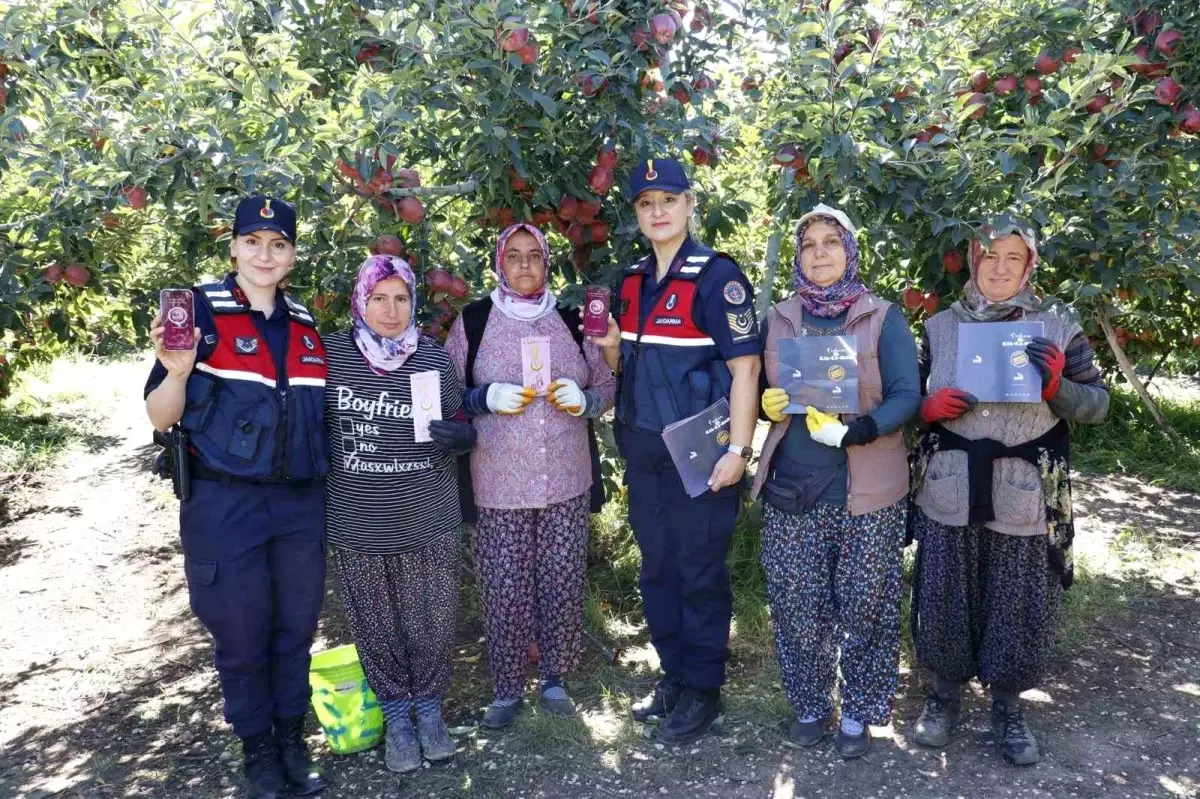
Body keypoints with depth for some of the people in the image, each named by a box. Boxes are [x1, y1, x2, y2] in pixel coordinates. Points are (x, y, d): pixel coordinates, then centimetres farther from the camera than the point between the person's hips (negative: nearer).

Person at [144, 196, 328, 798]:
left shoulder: (306, 324, 9)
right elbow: (161, 418, -5)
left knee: (296, 627, 13)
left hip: (301, 504, 4)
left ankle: (292, 738, 31)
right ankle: (256, 748, 28)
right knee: (240, 634, 7)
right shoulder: (200, 310, -5)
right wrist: (177, 372, -23)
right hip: (224, 505, -4)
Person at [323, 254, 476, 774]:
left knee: (432, 623, 10)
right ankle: (395, 717, 33)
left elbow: (461, 425, 6)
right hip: (358, 525, 0)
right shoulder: (329, 354, -7)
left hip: (430, 521, 1)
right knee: (377, 626, 12)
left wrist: (461, 437, -16)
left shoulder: (434, 357, -3)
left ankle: (429, 709, 33)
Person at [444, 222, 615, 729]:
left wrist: (584, 400, -9)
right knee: (505, 592, 2)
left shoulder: (572, 321, 8)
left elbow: (607, 387, 13)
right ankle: (506, 690, 22)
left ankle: (554, 678, 27)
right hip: (499, 487, -2)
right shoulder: (472, 321, 2)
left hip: (567, 483, 2)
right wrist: (486, 398, -15)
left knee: (563, 587, 6)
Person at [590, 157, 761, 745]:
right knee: (656, 567, 15)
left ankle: (702, 691, 21)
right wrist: (609, 347, -3)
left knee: (700, 572, 4)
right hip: (644, 450, 7)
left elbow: (745, 365, -14)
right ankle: (673, 675, 33)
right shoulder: (633, 280, 10)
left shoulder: (716, 275, -10)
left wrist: (737, 449, -19)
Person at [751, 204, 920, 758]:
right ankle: (809, 705, 27)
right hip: (792, 487, 3)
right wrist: (768, 404, -8)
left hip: (867, 490, -2)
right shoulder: (778, 320, 9)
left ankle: (858, 712, 24)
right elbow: (762, 392, 16)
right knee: (798, 606, 7)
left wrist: (853, 432, -22)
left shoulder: (884, 318, 0)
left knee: (864, 607, 5)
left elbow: (906, 396, -7)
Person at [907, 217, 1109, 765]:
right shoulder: (940, 326, 5)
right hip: (949, 491, 1)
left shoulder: (1058, 325, 2)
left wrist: (1057, 387, -15)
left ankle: (1007, 708, 31)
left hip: (1025, 497, 0)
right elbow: (909, 397, 12)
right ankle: (944, 694, 32)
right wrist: (929, 407, -10)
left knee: (1019, 608, 9)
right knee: (946, 599, 10)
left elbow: (1098, 405, 5)